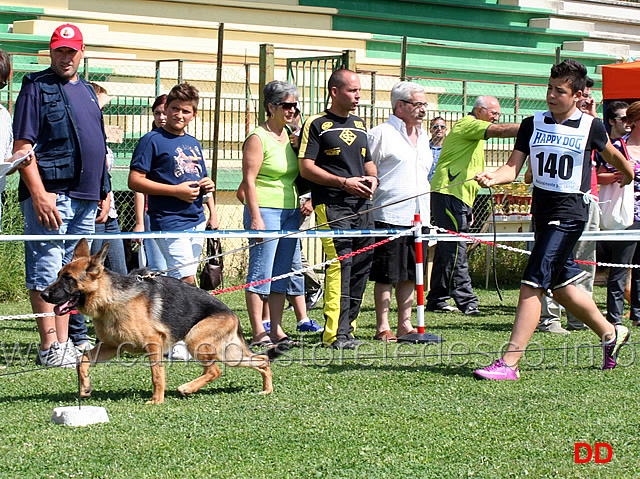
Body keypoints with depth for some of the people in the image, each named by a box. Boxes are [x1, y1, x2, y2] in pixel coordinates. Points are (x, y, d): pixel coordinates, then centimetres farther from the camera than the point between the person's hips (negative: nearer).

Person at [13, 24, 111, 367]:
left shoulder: (86, 91, 20)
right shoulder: (36, 87, -3)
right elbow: (22, 147, -11)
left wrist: (104, 191, 19)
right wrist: (38, 194, -19)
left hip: (84, 197, 8)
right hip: (50, 194, -8)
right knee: (47, 271, -7)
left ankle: (68, 342, 14)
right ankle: (49, 348, -7)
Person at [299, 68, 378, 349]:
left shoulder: (359, 125, 20)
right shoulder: (316, 125, -1)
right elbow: (306, 168, -7)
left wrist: (373, 179, 6)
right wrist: (344, 182, -14)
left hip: (362, 204, 7)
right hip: (331, 205, -7)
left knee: (361, 266, 4)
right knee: (339, 265, -15)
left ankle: (347, 326, 13)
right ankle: (336, 333, -16)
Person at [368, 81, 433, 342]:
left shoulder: (423, 137, 19)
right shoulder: (380, 134, -6)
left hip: (418, 217, 7)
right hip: (389, 216, -7)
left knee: (410, 273, 9)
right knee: (386, 275, -3)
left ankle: (405, 324, 15)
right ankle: (382, 327, 2)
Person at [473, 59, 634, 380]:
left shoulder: (590, 127, -5)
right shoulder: (532, 125, 4)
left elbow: (611, 154, 16)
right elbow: (513, 167, -3)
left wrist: (628, 173, 33)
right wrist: (492, 177, -23)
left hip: (570, 212, -6)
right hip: (542, 209, 6)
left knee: (533, 284, -15)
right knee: (560, 287, 15)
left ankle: (509, 363, -18)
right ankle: (610, 333, 39)